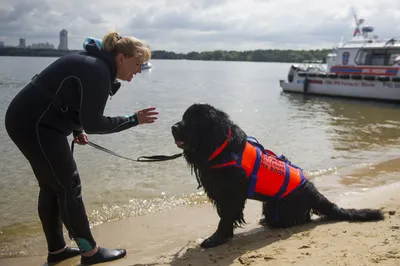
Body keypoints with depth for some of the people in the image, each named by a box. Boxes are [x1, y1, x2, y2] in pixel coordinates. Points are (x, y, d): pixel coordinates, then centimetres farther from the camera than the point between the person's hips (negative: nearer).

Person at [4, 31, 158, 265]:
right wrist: (134, 120, -15)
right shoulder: (99, 71, -19)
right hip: (35, 125, -10)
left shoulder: (94, 62, 11)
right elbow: (93, 123, -21)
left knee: (52, 186, 15)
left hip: (29, 120, 10)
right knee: (68, 187, -2)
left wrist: (77, 129, 9)